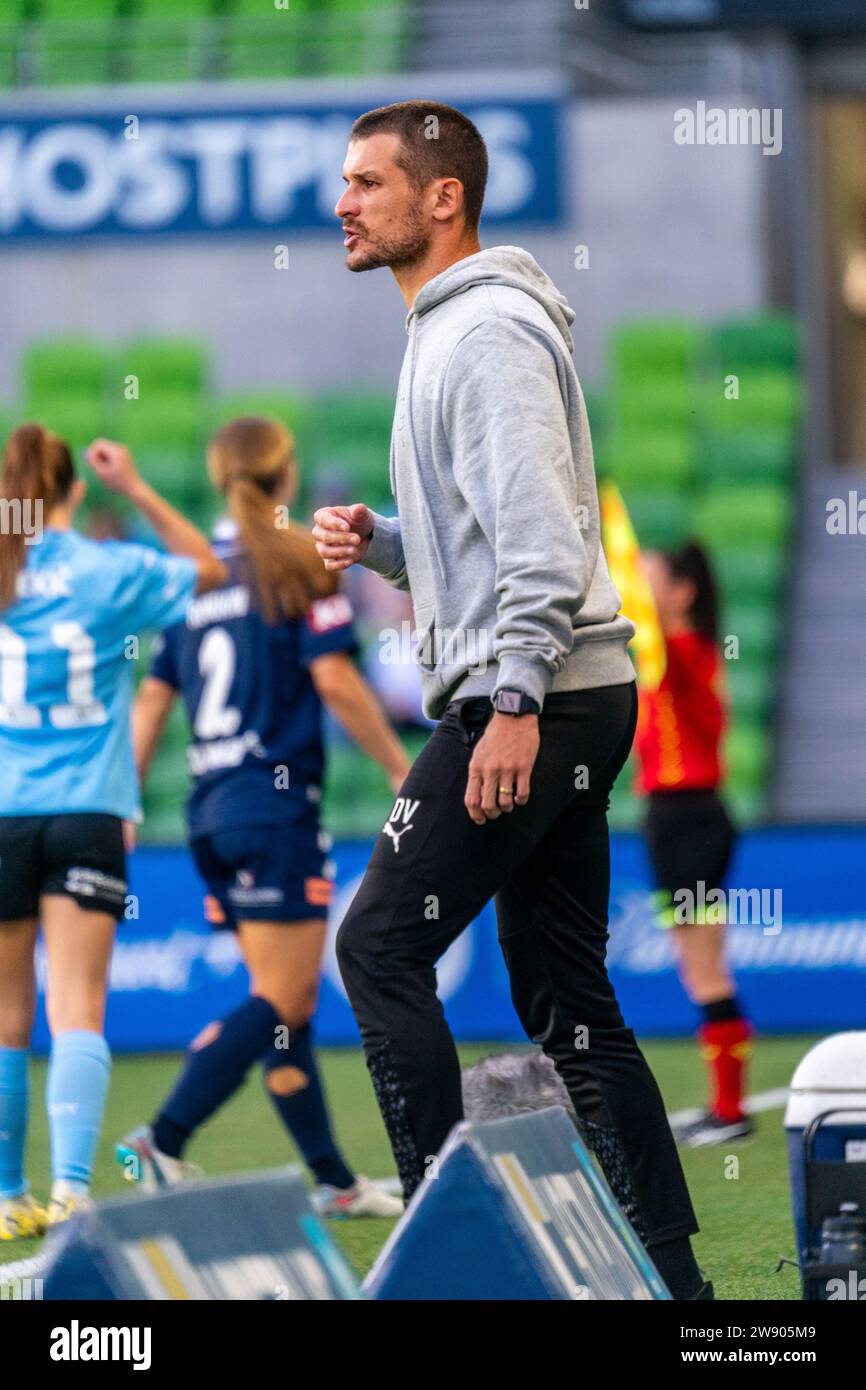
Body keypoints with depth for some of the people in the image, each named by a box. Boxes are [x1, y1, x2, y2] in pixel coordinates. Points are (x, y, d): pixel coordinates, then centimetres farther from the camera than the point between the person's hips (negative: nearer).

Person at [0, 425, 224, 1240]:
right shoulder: (109, 571, -1)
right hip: (86, 815, -1)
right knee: (78, 1012, -6)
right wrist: (135, 489, 16)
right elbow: (207, 569, 17)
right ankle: (70, 1188, -20)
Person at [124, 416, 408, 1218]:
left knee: (288, 999, 11)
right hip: (277, 800, -7)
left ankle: (332, 1178, 12)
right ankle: (164, 1142, -22)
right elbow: (335, 679, -11)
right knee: (281, 1000, -8)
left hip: (213, 810, 7)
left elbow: (153, 698, 11)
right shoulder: (297, 562, -5)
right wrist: (404, 770, -4)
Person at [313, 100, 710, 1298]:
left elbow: (538, 533, -20)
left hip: (535, 700, -10)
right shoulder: (447, 331, 20)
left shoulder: (489, 331, -12)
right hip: (561, 704, 10)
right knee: (563, 993, 8)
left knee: (380, 945, -8)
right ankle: (670, 1275, 7)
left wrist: (514, 703, -26)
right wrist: (378, 541, 10)